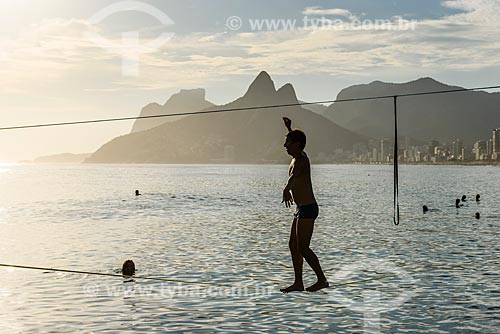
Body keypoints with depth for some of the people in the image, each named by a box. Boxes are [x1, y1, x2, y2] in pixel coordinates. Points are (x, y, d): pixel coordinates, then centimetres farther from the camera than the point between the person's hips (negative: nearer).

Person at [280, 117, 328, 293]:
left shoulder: (299, 161, -18)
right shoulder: (301, 156, 11)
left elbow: (294, 176, -42)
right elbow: (295, 139, 34)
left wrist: (286, 189, -61)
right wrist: (289, 128, 47)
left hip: (307, 209, -10)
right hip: (303, 209, 10)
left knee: (303, 248, -6)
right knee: (293, 245, 12)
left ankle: (322, 280, 4)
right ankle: (298, 283, 17)